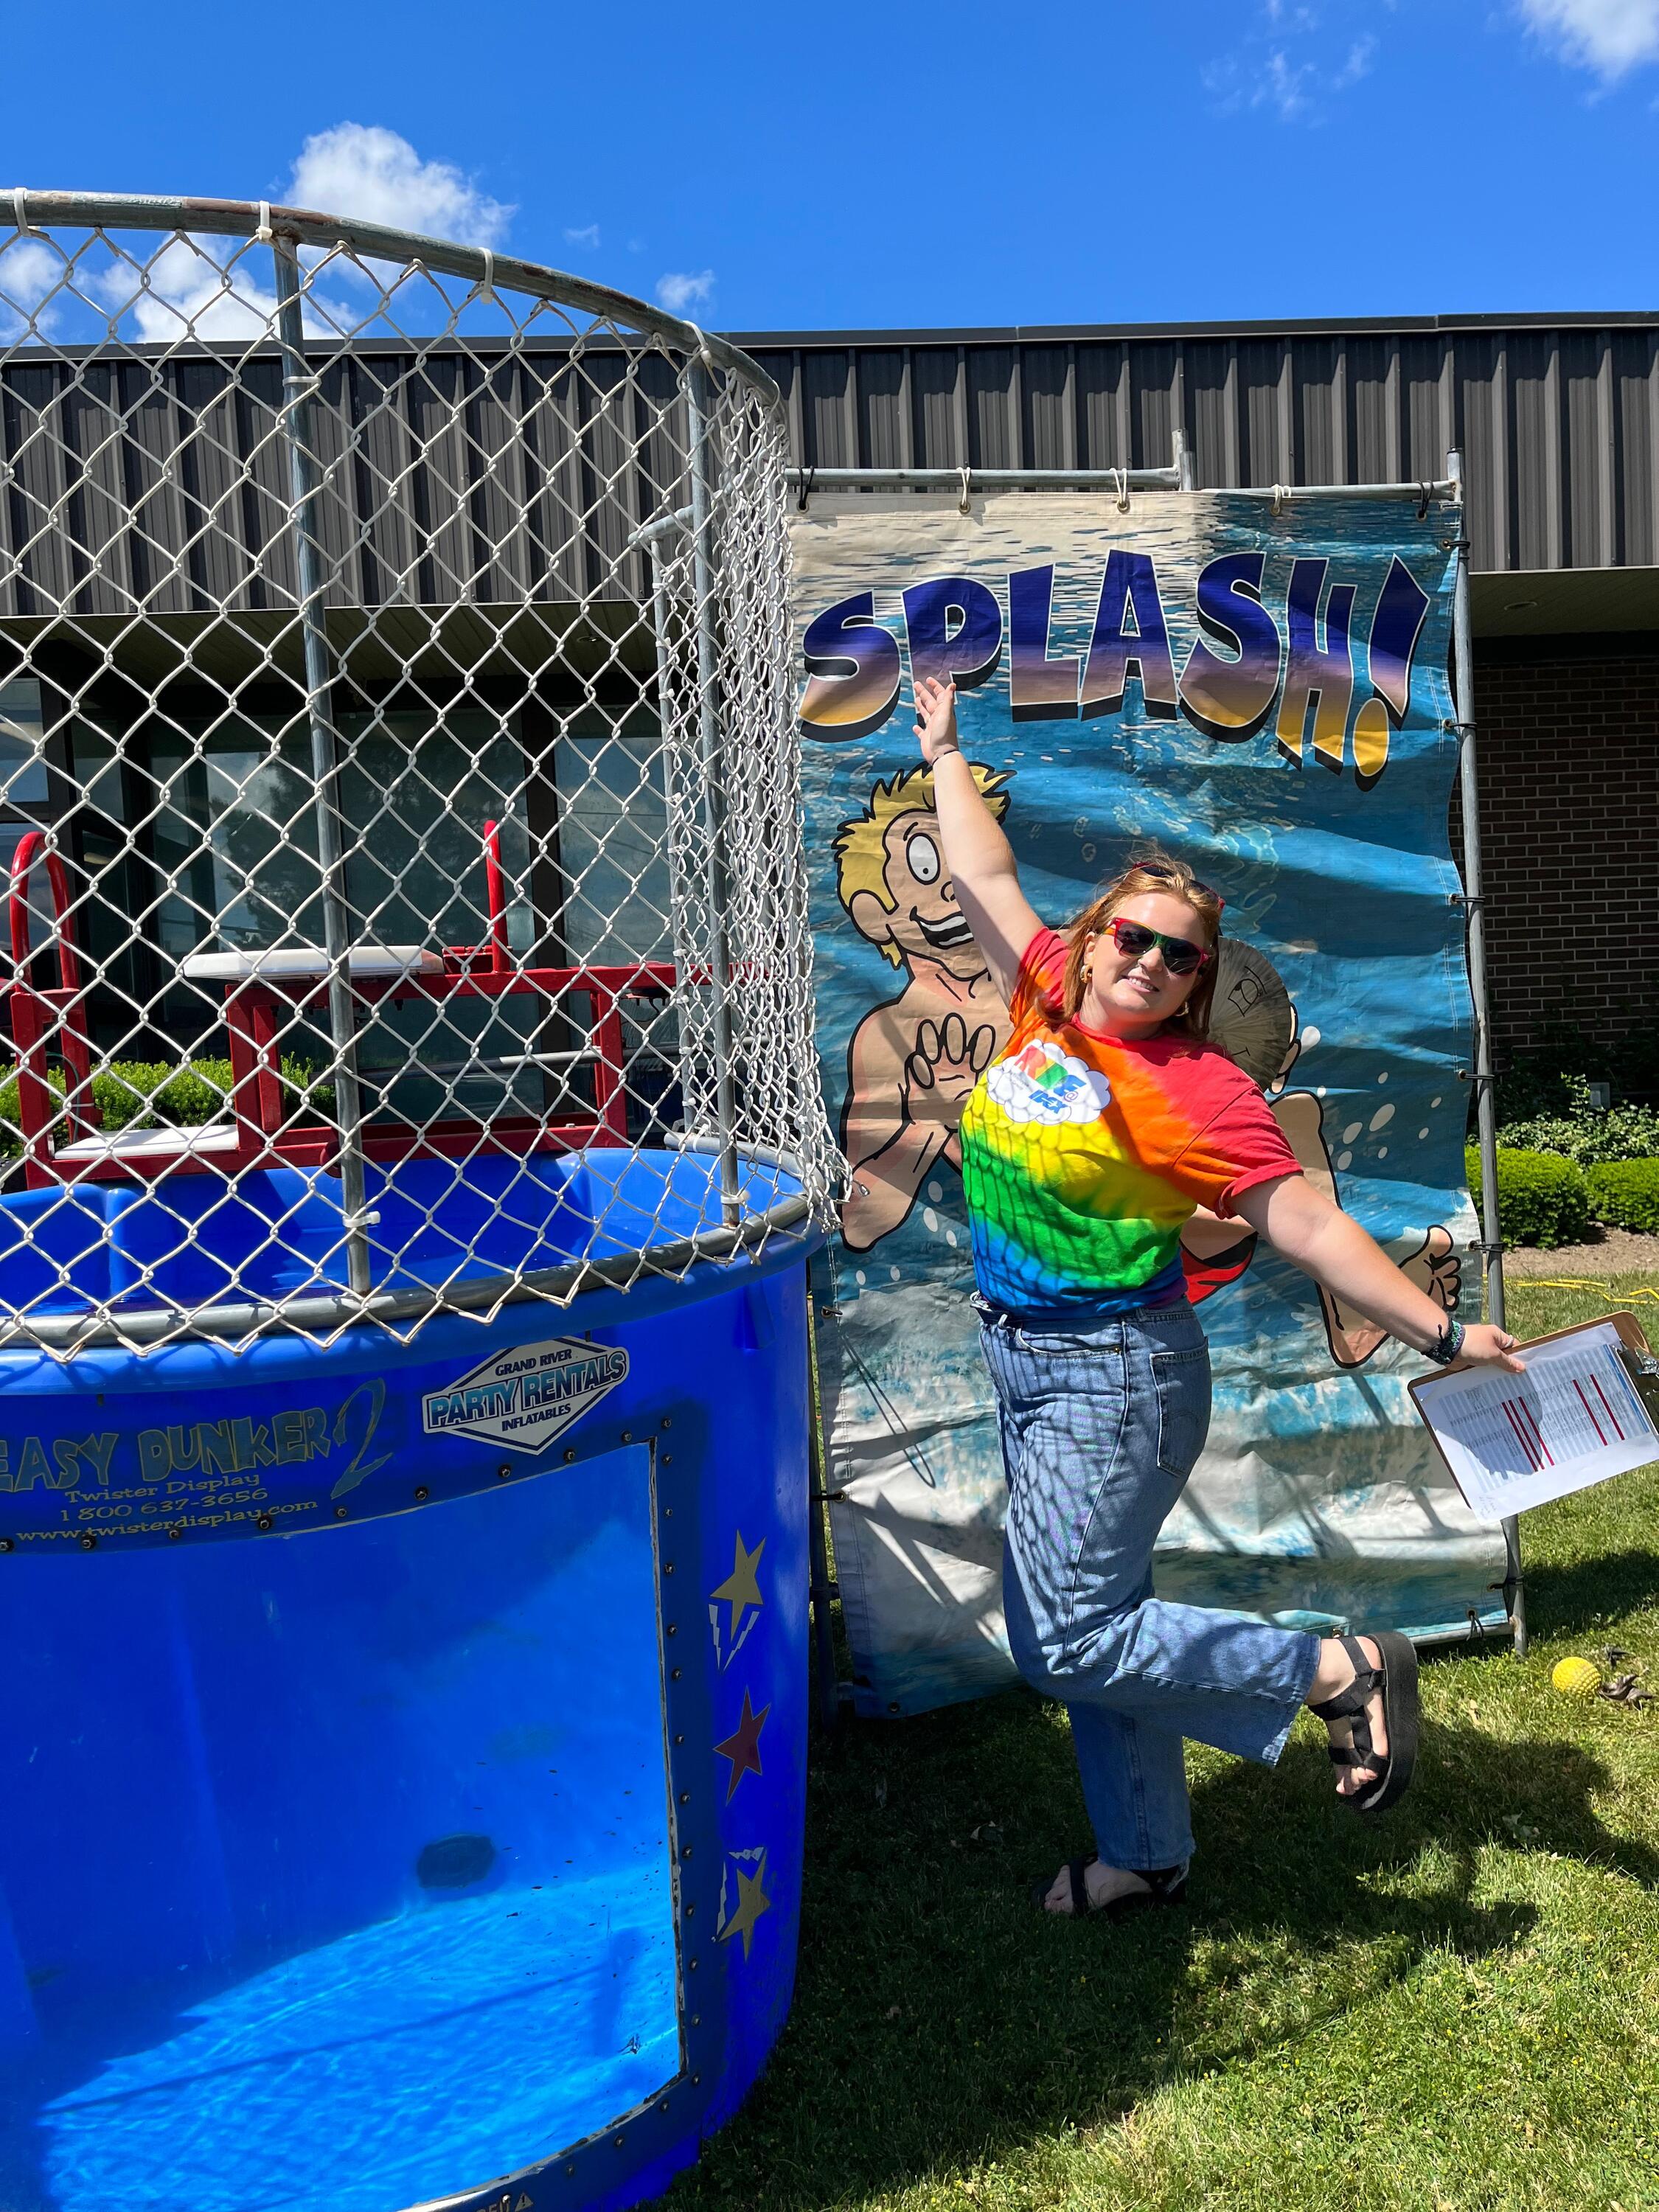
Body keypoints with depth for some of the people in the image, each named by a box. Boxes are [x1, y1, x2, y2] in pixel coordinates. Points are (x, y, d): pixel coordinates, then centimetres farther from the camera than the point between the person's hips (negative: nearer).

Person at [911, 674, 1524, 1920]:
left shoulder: (1199, 1089, -15)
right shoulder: (1048, 1001, 2)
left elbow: (1309, 1226, -14)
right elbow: (985, 879, 14)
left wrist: (1441, 1332, -17)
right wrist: (945, 753, 22)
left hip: (1116, 1376, -7)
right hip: (1027, 1364, 7)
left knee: (1073, 1642, -9)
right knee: (1081, 1628, 15)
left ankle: (1344, 1669, 3)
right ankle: (1146, 1858, 33)